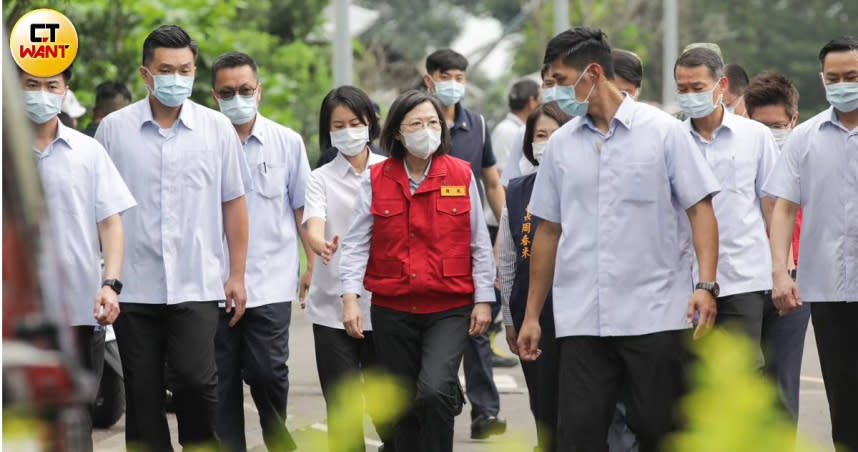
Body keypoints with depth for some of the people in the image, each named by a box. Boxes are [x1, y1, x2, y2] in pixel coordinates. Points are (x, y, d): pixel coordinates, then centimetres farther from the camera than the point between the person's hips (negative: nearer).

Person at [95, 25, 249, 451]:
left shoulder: (218, 129, 4)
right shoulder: (114, 128, 3)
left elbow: (234, 204, 10)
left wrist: (237, 275, 7)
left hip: (196, 286, -1)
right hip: (134, 286, 1)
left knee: (195, 381, -14)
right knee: (142, 396, 4)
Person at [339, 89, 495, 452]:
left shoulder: (461, 176, 1)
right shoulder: (377, 179, 2)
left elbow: (479, 244, 5)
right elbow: (356, 243, 0)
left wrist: (484, 299, 1)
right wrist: (350, 296, -10)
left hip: (449, 309, -2)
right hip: (392, 310, 2)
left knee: (434, 392, -22)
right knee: (403, 406, 9)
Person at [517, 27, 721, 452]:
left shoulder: (663, 132, 1)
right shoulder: (561, 144, 12)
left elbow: (700, 209, -2)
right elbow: (548, 230, 16)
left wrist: (706, 285, -15)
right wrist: (532, 314, 14)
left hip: (655, 316, -3)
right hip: (581, 320, 3)